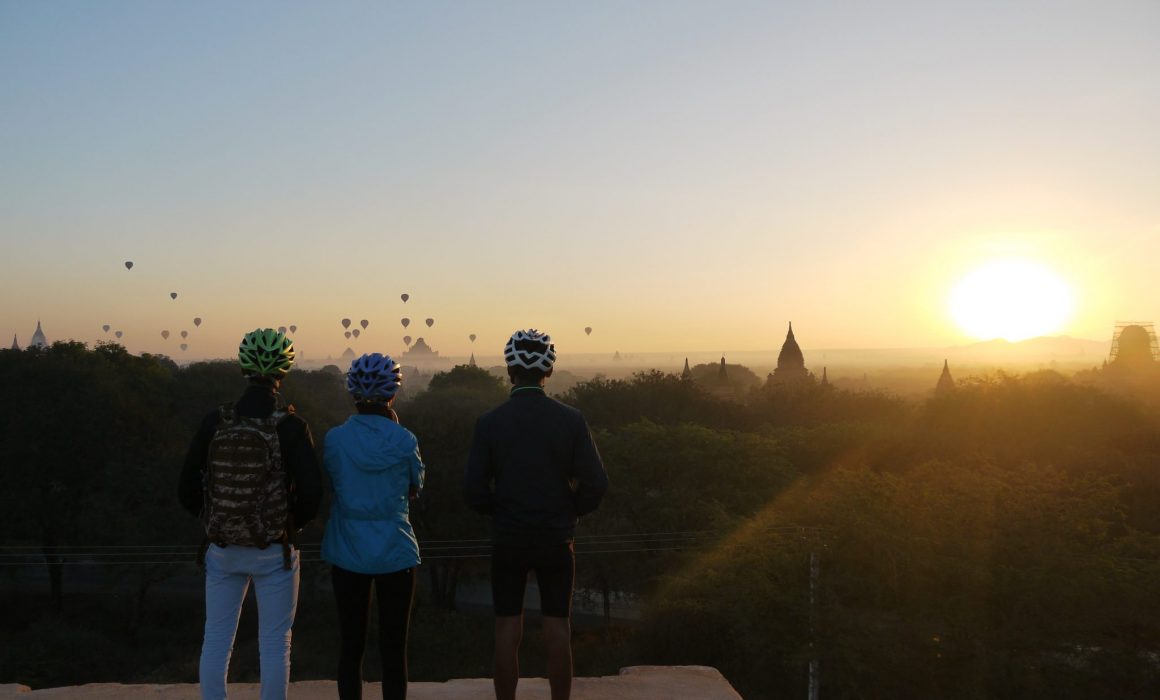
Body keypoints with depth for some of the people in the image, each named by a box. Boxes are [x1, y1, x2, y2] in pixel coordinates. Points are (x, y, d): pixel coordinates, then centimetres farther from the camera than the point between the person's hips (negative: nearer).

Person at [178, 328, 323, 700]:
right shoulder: (290, 425, -14)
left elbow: (187, 490, -2)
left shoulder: (215, 422, -6)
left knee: (216, 640, 15)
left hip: (221, 549, 3)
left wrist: (215, 521, 13)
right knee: (274, 643, 9)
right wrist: (291, 525, 3)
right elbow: (311, 494, -16)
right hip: (274, 551, -3)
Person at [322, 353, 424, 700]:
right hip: (395, 554, -1)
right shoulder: (404, 440, -10)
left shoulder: (335, 439, -7)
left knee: (351, 646, 11)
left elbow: (330, 487, 8)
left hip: (348, 554, 2)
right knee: (394, 648, 7)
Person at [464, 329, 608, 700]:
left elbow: (474, 491, -7)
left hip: (508, 538, 0)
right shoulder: (571, 419, -9)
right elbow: (596, 484, -9)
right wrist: (572, 511, 9)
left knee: (507, 629, 9)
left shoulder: (489, 422, -9)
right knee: (558, 628, 9)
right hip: (556, 538, 0)